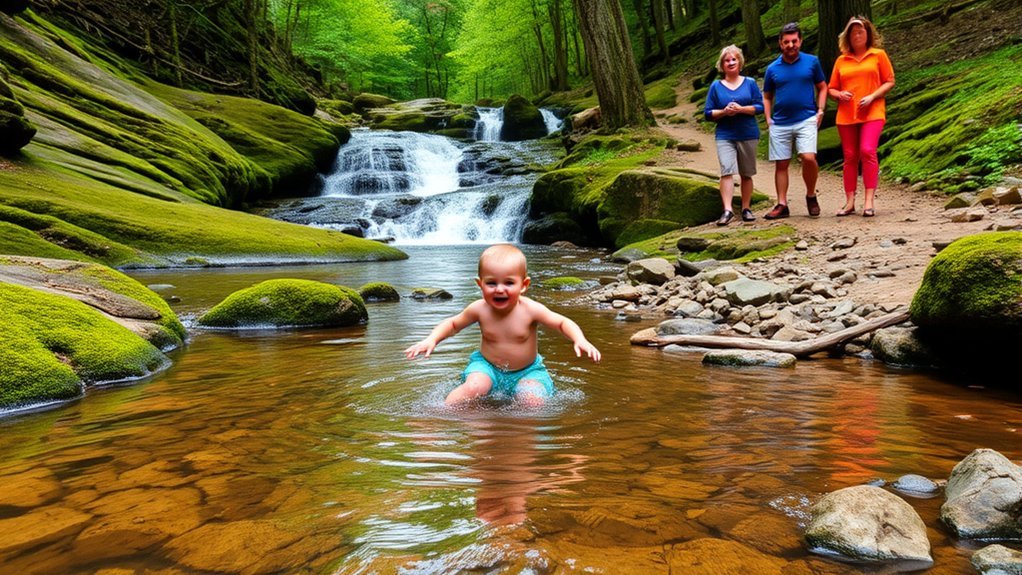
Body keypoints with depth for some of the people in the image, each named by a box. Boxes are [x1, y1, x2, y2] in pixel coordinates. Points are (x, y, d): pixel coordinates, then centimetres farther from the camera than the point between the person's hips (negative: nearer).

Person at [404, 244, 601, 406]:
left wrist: (580, 341, -27)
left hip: (527, 370, 0)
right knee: (474, 387, -30)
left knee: (533, 401, -25)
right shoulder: (479, 309, -15)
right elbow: (453, 324, 1)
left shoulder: (530, 309, -19)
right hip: (487, 365, 0)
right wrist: (431, 340, -15)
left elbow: (563, 323, -9)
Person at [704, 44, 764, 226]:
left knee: (746, 174, 8)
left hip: (748, 135, 1)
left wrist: (741, 109, -15)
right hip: (725, 136, -1)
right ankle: (727, 210, -24)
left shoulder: (750, 83, 6)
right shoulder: (716, 86, 7)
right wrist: (724, 112, -13)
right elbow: (708, 113, 5)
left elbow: (760, 106, 1)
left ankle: (746, 209, 18)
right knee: (727, 170, -17)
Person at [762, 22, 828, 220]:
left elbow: (822, 87, 12)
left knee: (808, 157, -19)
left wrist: (820, 111, -1)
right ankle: (782, 205, 12)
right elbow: (767, 97, 16)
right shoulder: (772, 69, 8)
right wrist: (768, 119, 4)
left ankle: (811, 195, 4)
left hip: (806, 120, -2)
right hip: (780, 124, 2)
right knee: (781, 165, 4)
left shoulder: (812, 62, 5)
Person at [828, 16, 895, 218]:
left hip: (872, 113, -3)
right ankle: (850, 202, 10)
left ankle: (869, 201, -15)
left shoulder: (879, 55, 6)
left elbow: (889, 82, 4)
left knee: (868, 151, -19)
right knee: (850, 157, 5)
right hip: (846, 115, 3)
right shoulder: (841, 60, 11)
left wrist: (872, 96, -11)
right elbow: (831, 89, 15)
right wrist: (839, 94, -8)